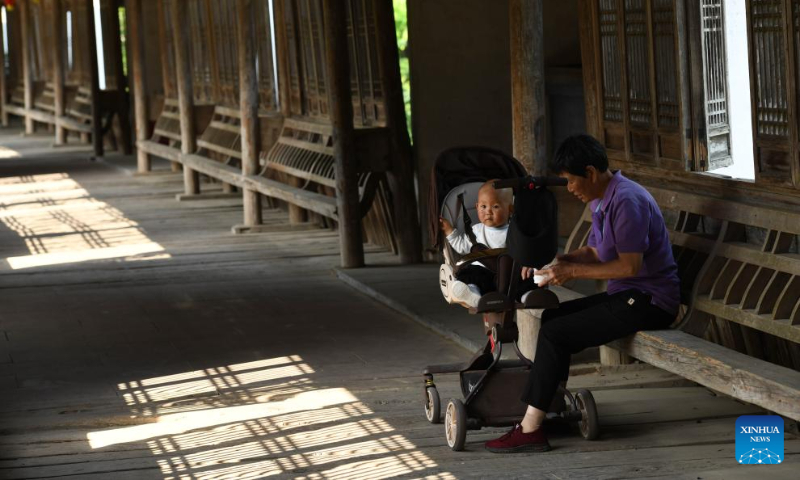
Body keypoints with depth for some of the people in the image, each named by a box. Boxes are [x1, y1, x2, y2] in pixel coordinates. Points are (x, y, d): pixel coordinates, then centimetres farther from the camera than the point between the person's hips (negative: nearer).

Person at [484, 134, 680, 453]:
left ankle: (530, 429, -15)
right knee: (550, 318, 6)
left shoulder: (626, 202, -19)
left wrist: (572, 271, -18)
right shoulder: (602, 201, 14)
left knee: (555, 333, -16)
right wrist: (556, 261, 3)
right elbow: (593, 253, 21)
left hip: (649, 301, -10)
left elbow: (630, 265, -23)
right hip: (625, 296, 10)